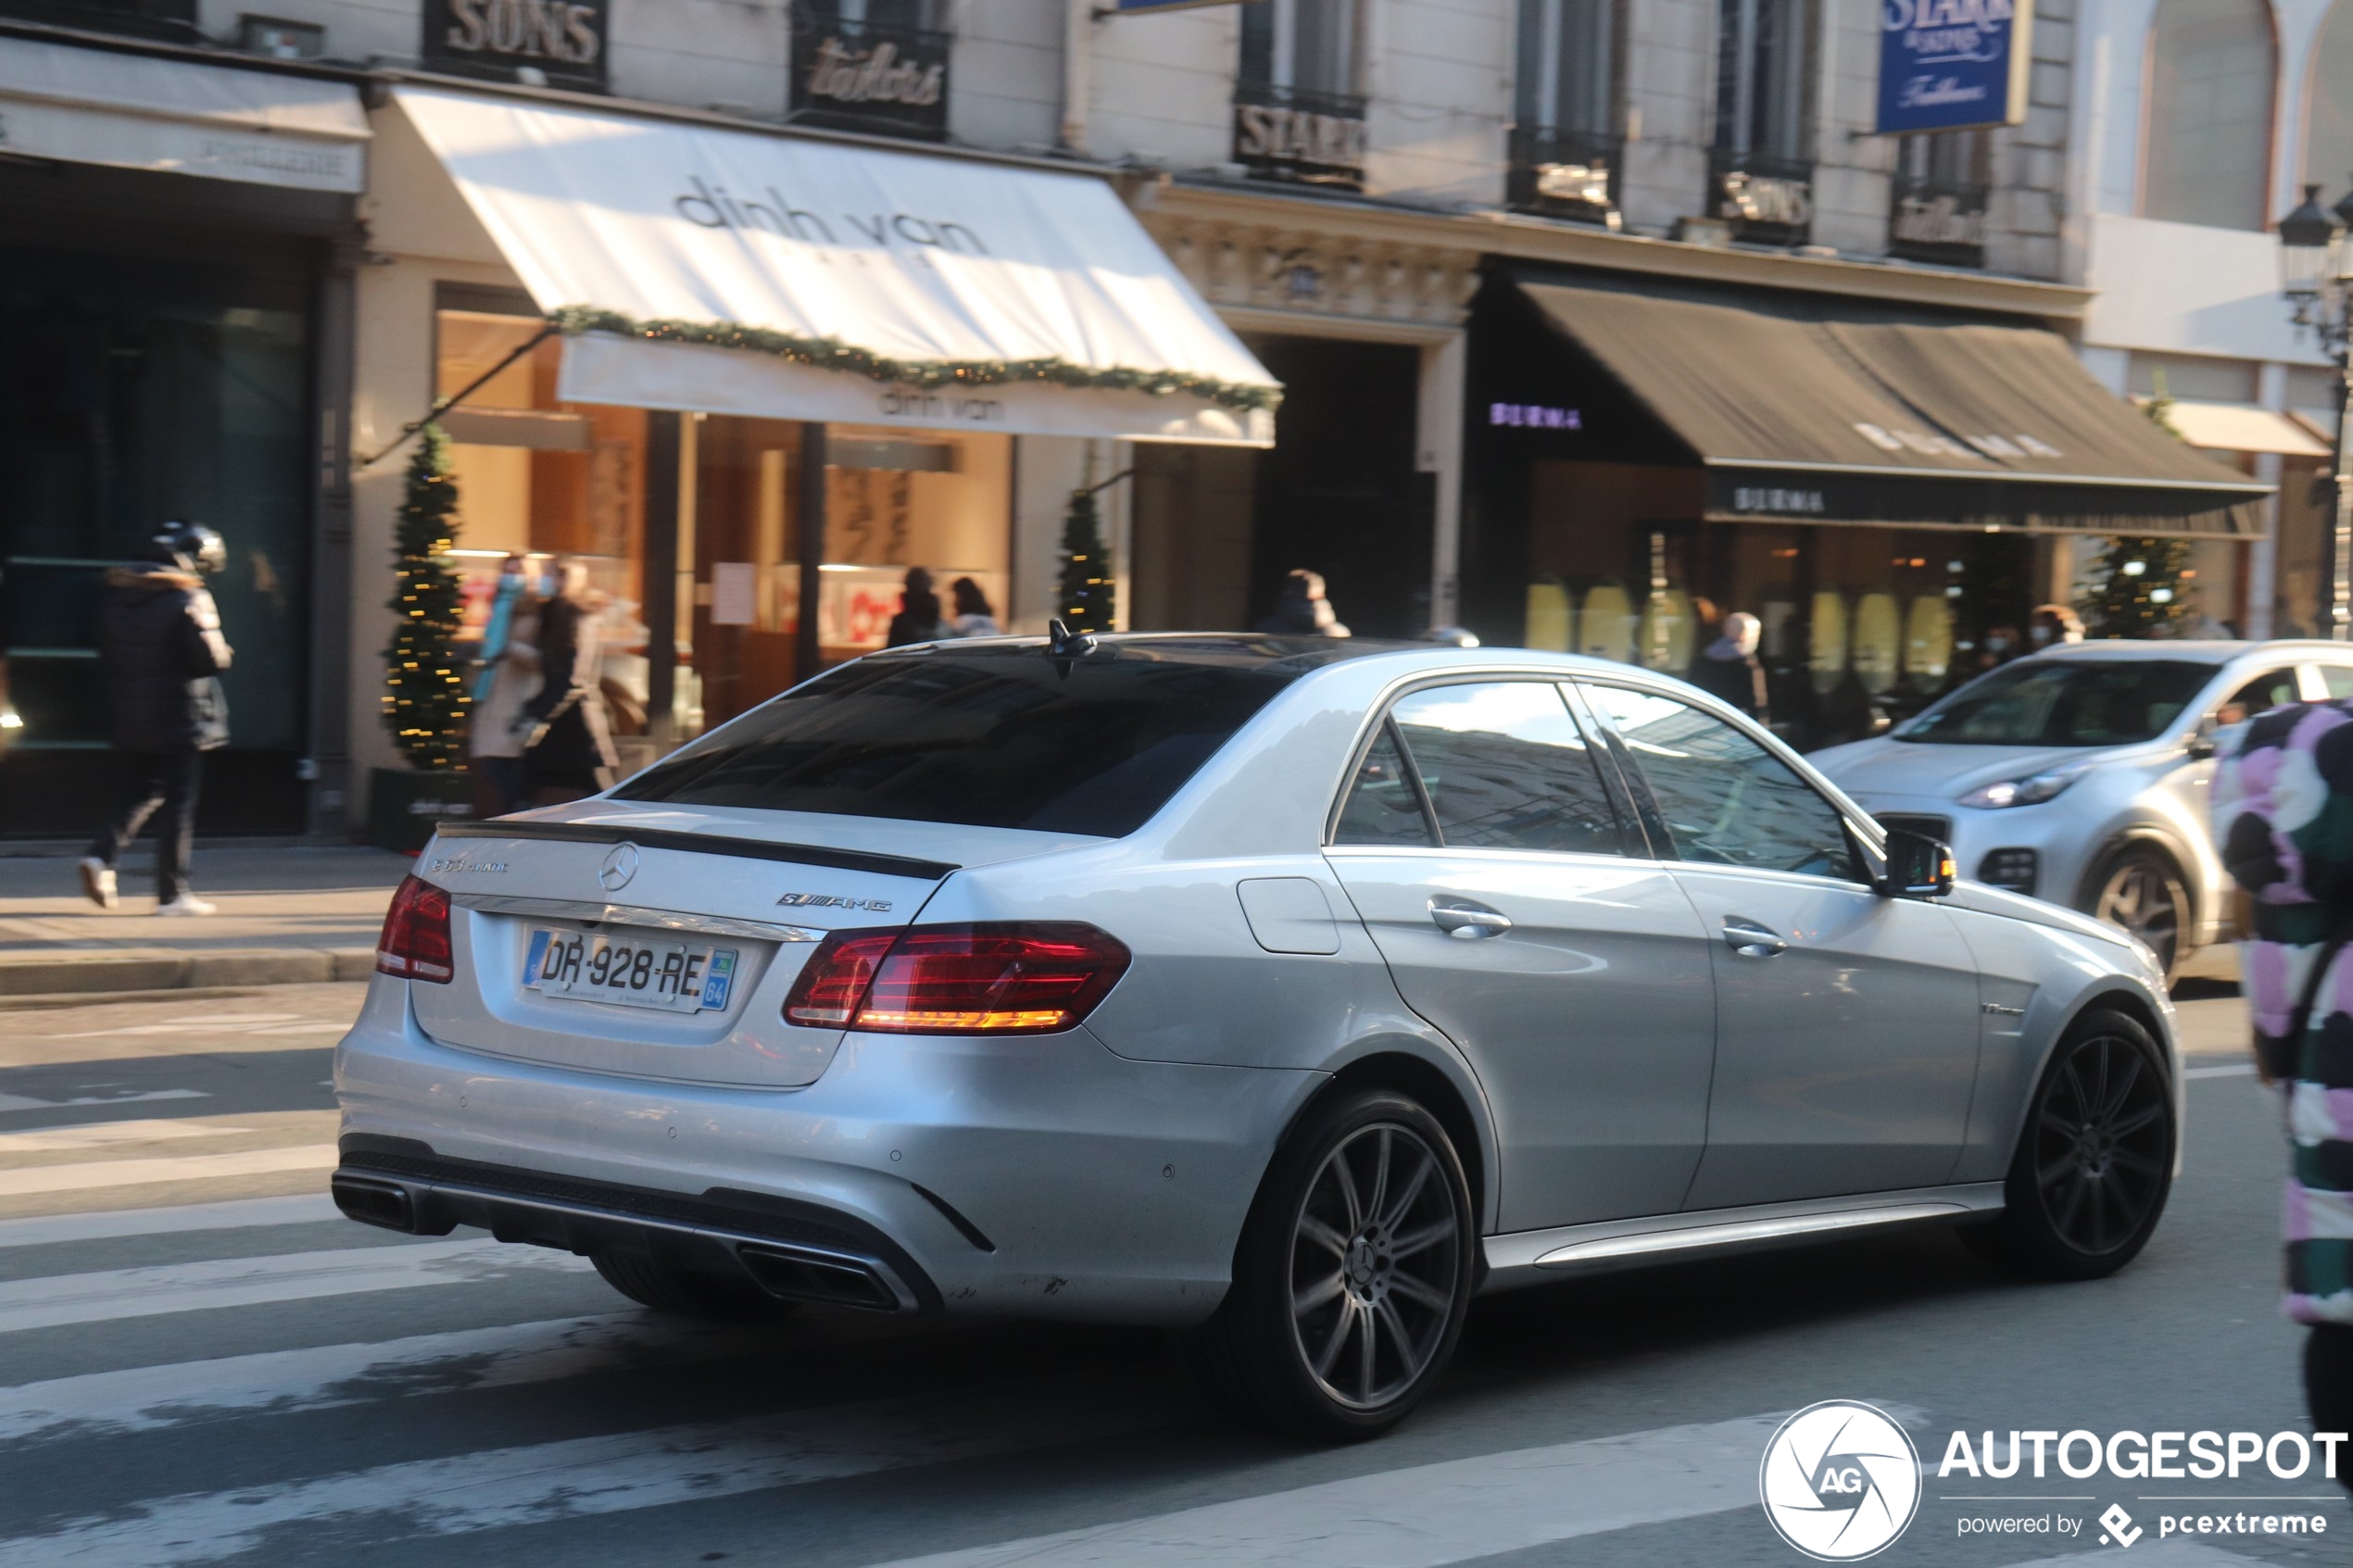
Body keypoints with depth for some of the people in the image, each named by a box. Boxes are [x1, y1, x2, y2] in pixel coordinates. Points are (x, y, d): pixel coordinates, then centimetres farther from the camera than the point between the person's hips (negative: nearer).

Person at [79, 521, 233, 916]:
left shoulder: (114, 594, 7)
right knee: (179, 802, 2)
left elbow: (106, 653, 12)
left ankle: (102, 855, -2)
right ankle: (172, 893, 4)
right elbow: (211, 659, -16)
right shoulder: (189, 599, -14)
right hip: (179, 718, -6)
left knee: (143, 792, 20)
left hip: (128, 716, 6)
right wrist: (221, 649, 5)